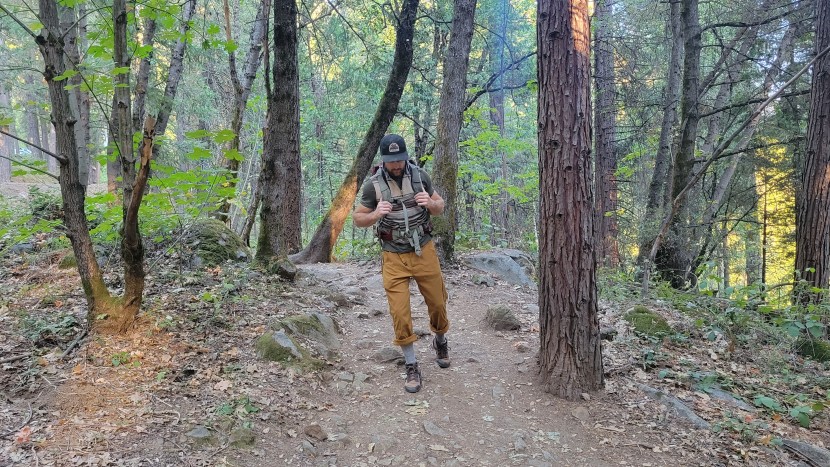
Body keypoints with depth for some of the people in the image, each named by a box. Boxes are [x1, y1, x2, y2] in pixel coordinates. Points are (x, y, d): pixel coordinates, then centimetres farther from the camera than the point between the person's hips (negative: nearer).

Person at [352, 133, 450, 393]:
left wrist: (430, 203, -17)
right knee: (400, 314, -4)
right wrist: (375, 214, -21)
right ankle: (412, 368, 14)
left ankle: (440, 341, 43)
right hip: (394, 257, -1)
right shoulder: (373, 185, -9)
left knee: (437, 304, 12)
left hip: (424, 251, 2)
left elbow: (440, 208, 7)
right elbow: (357, 219, 0)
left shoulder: (419, 175, -4)